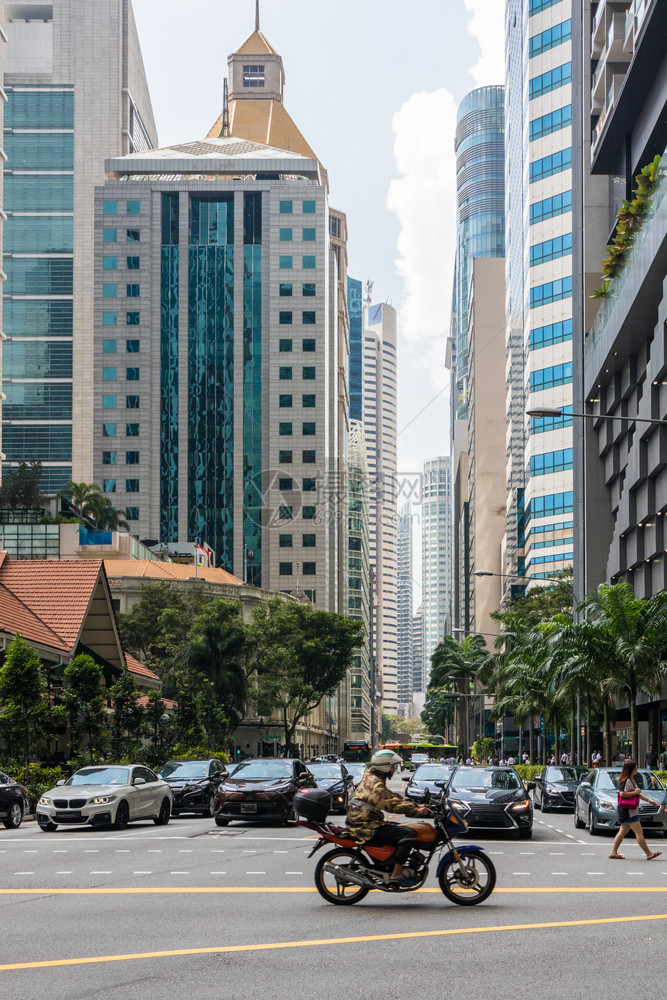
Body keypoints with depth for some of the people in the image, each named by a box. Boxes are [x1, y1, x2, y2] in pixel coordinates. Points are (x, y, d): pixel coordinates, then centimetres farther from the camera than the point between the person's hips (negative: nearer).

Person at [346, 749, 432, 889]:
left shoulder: (370, 778, 17)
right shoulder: (375, 784, -16)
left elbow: (393, 796, 17)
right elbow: (392, 804, -26)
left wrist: (416, 806, 9)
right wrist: (416, 811, -24)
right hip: (367, 829, -11)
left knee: (402, 828, 22)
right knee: (408, 834, -17)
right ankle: (397, 875, -18)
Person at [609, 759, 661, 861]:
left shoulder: (632, 780, 18)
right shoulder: (626, 781, -15)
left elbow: (638, 794, 26)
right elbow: (622, 793, -26)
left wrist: (649, 800, 21)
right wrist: (635, 792, -17)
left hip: (632, 810, 11)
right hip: (628, 811, -11)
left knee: (623, 832, 11)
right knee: (639, 833, -7)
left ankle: (614, 852, 13)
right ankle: (649, 854, -5)